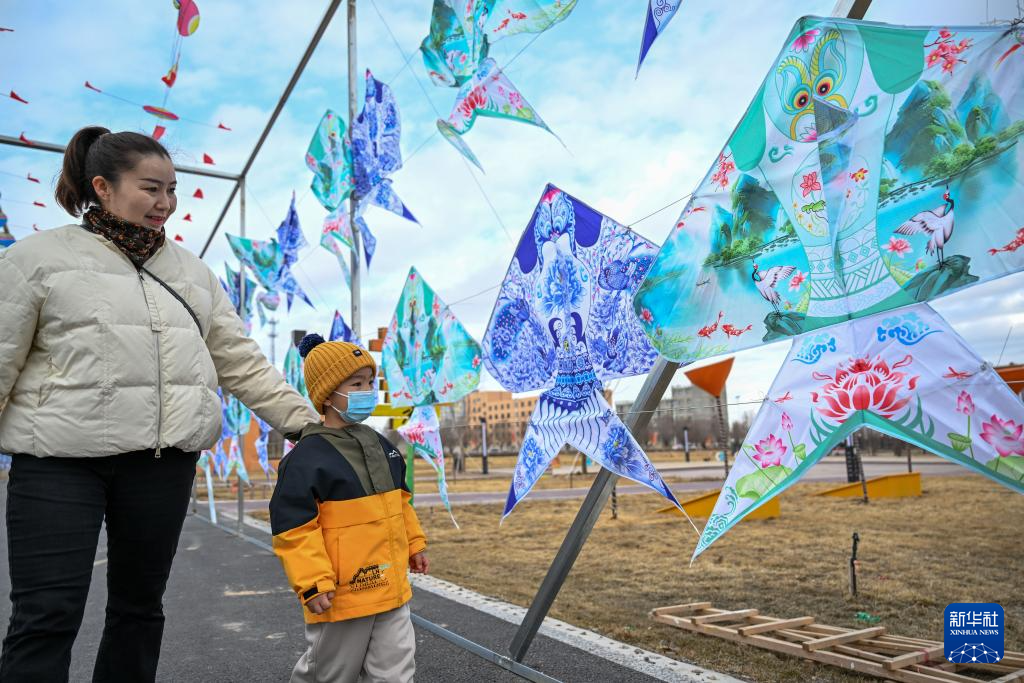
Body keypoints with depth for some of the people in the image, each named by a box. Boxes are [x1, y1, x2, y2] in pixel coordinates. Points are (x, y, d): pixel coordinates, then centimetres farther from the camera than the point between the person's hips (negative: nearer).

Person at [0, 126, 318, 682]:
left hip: (165, 460, 4)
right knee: (46, 617, -2)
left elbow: (240, 362, 12)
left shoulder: (190, 269, 14)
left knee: (140, 606, 14)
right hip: (61, 457, -4)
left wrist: (304, 421, 5)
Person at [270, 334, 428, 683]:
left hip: (391, 589, 6)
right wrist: (312, 584, -20)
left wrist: (414, 544, 21)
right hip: (341, 595, -6)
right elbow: (293, 527, -18)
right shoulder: (306, 458, -17)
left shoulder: (381, 445, 7)